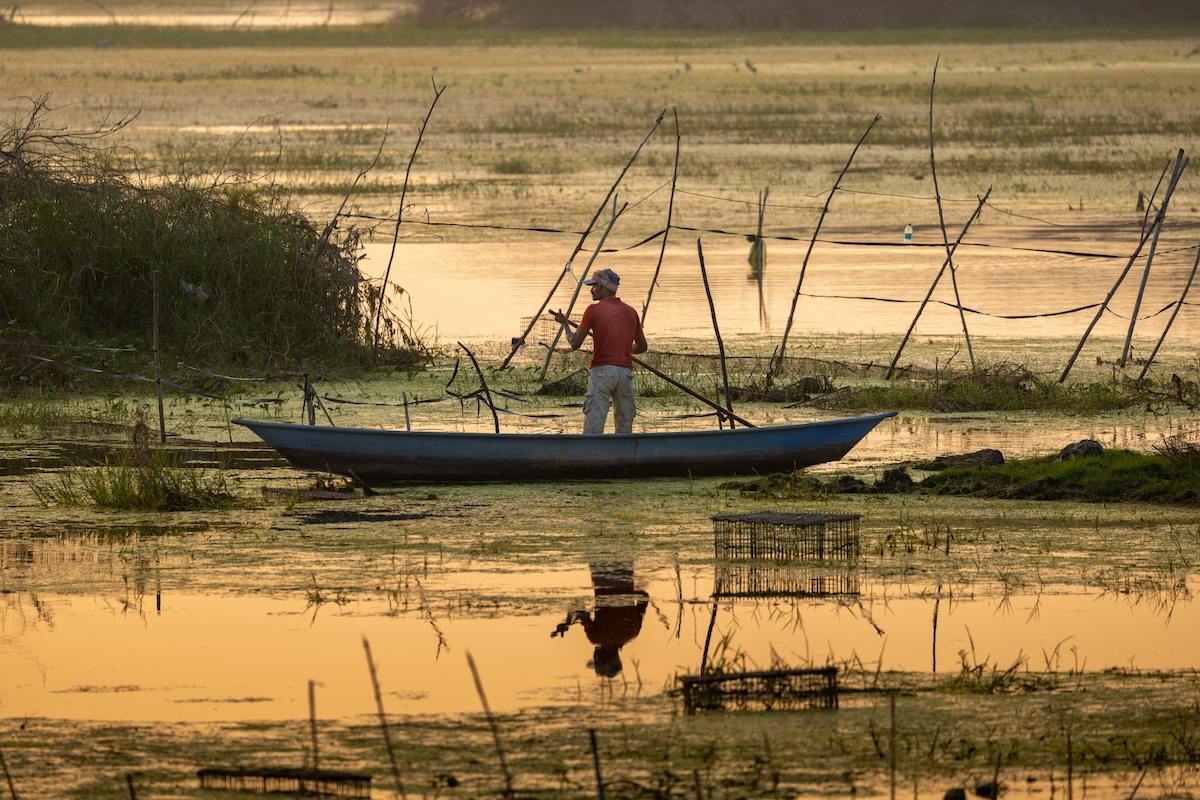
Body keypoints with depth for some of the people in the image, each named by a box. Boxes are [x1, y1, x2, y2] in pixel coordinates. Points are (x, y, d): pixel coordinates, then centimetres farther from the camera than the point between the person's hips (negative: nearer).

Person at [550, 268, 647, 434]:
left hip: (602, 370, -5)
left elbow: (575, 344, -2)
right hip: (626, 371, 5)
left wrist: (565, 324, 15)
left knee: (593, 427, -9)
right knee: (624, 428, 10)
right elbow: (642, 346, 21)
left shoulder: (594, 310, -3)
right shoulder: (630, 312, 12)